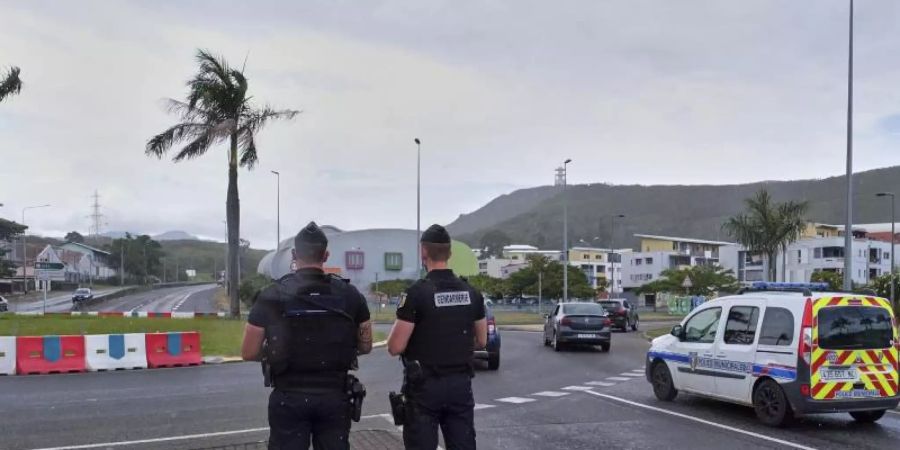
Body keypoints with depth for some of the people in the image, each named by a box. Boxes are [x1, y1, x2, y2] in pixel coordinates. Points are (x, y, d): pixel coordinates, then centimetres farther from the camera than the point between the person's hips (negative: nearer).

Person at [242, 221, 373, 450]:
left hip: (289, 398, -1)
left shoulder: (271, 296, -6)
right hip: (335, 396, 2)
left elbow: (249, 353, -2)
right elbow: (365, 347, 7)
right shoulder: (349, 294, -1)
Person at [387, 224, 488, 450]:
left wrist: (398, 326, 6)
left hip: (425, 386, -5)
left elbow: (395, 347, -14)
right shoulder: (471, 293, 3)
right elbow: (481, 341, 12)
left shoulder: (417, 292, -14)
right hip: (461, 383, 5)